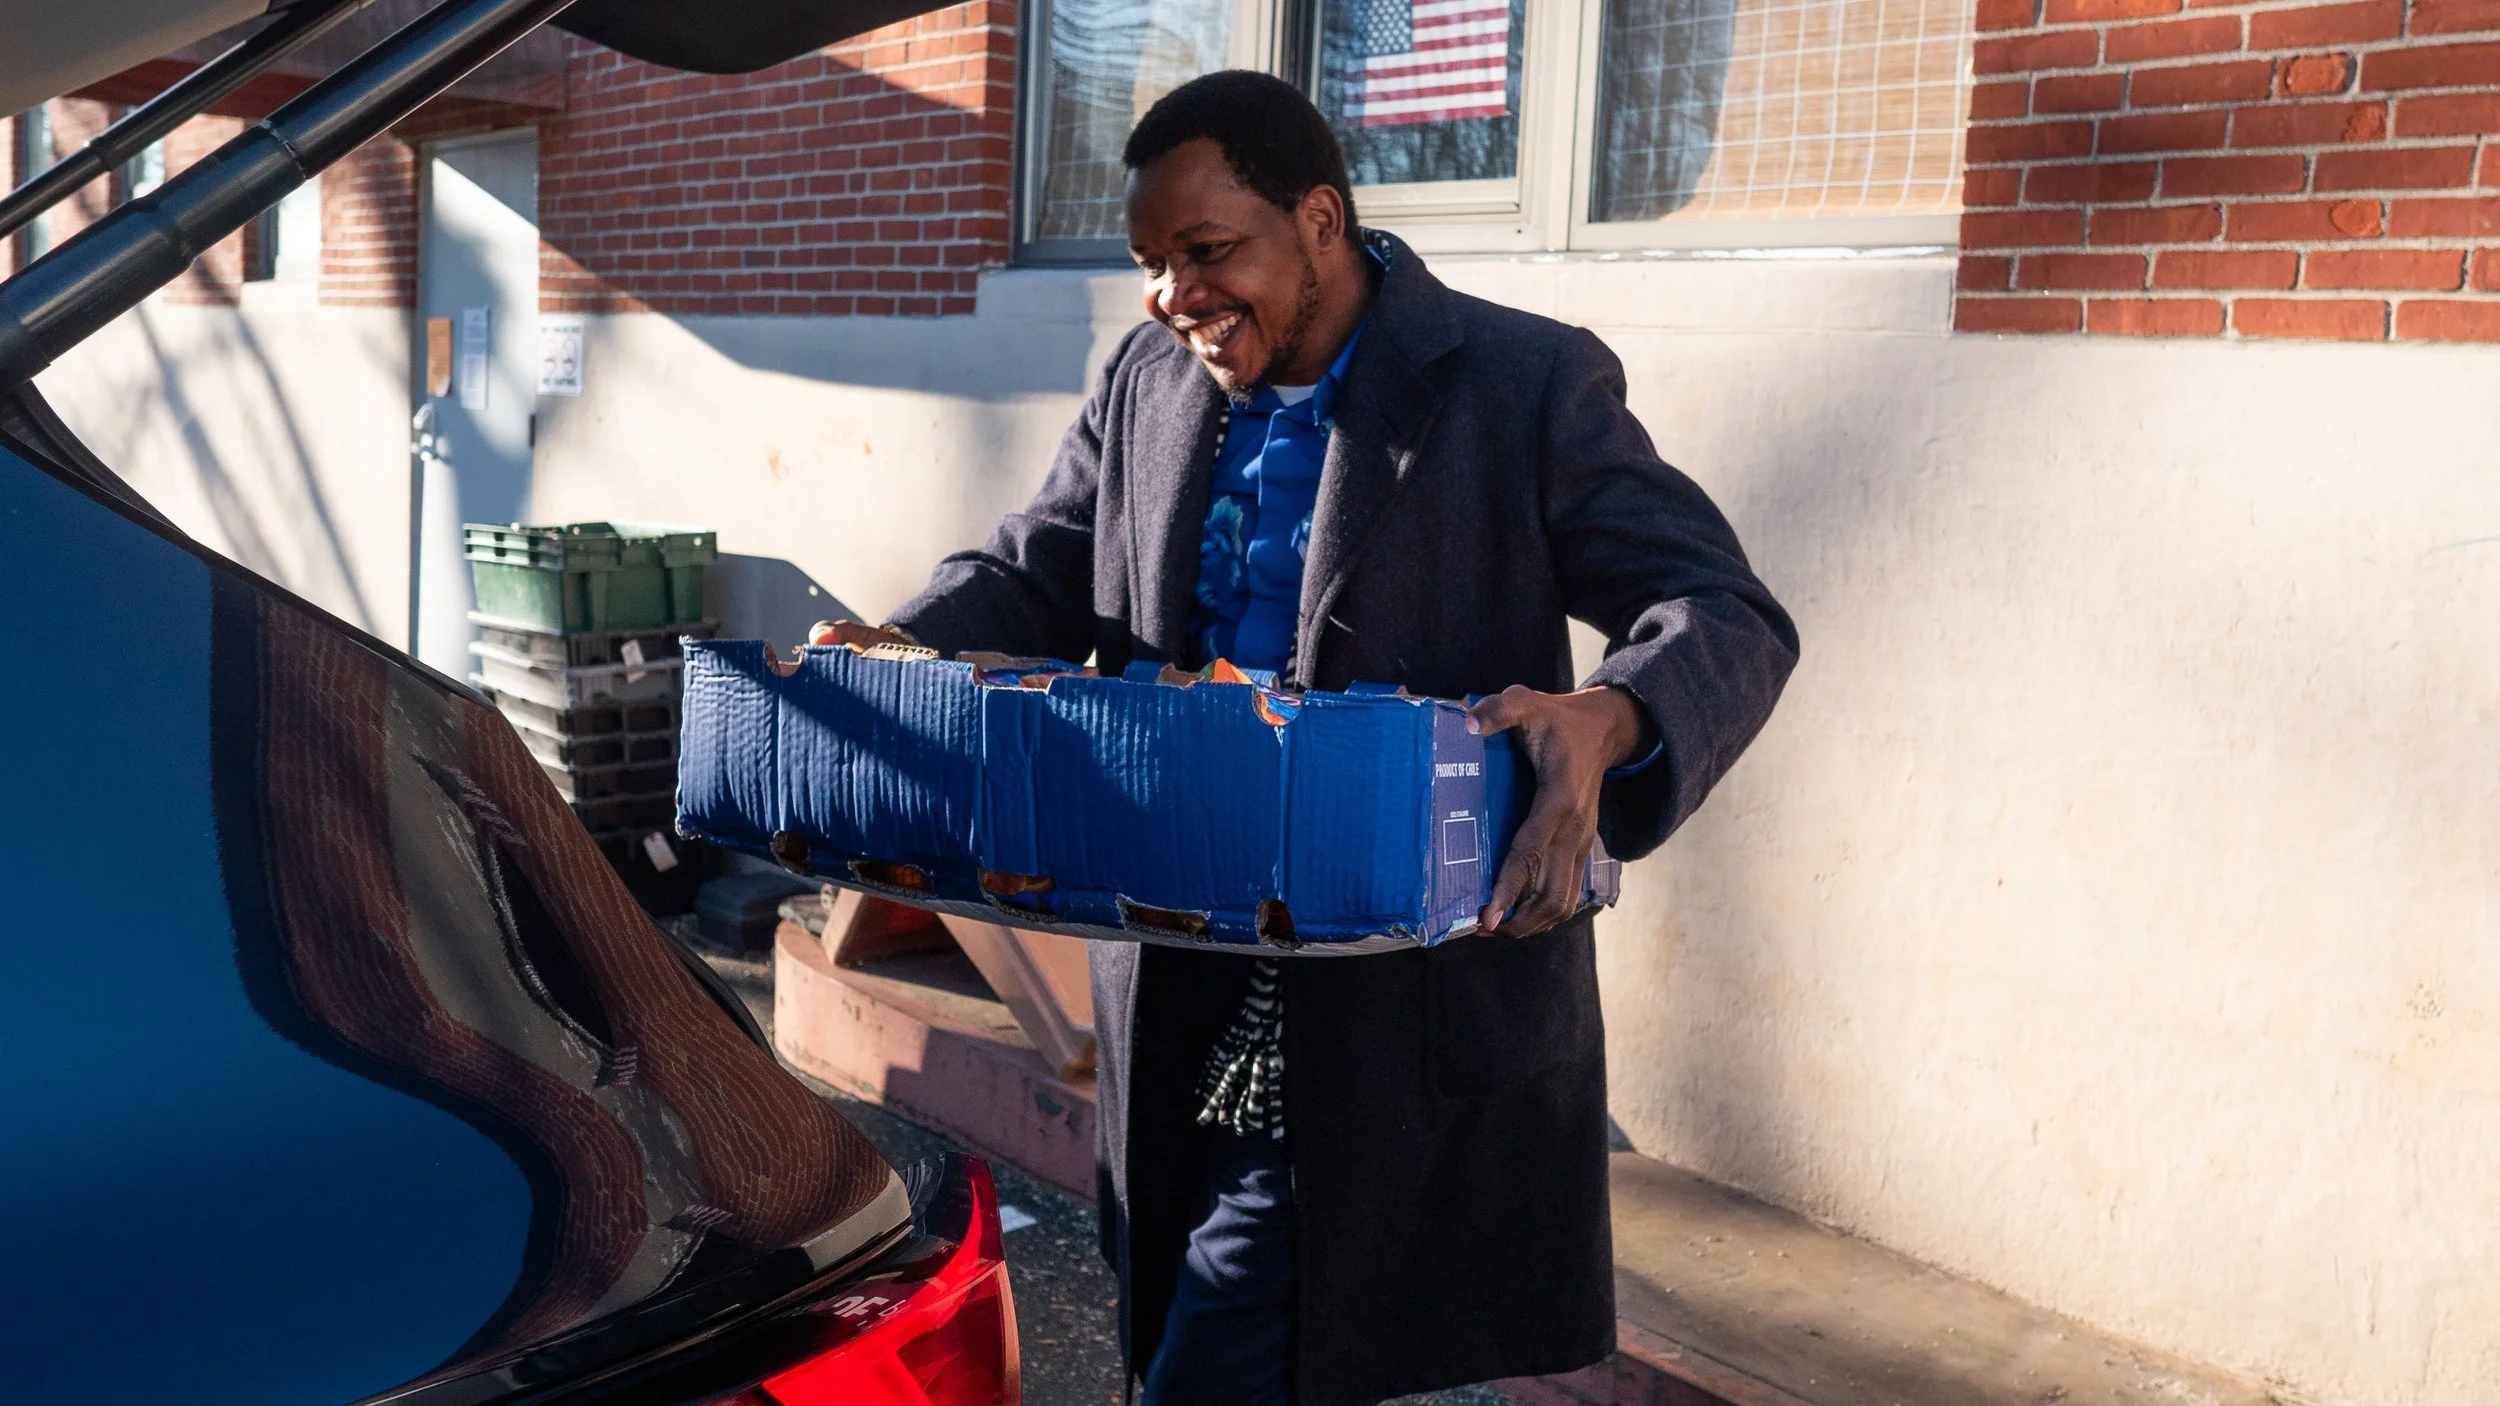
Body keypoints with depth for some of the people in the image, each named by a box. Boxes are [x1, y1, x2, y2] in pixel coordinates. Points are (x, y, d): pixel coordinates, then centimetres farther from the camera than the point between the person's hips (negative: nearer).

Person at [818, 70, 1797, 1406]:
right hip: (1177, 989, 6)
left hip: (1401, 1011, -6)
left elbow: (1728, 615, -12)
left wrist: (1606, 723, -34)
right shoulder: (1147, 383, 9)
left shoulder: (1531, 387, -9)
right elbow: (1032, 572, 15)